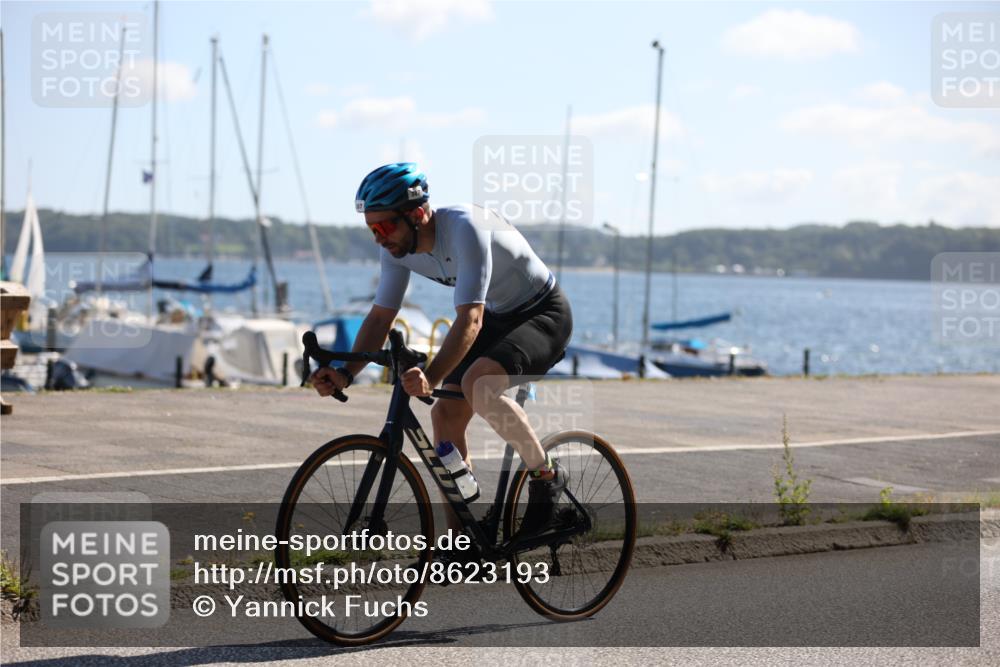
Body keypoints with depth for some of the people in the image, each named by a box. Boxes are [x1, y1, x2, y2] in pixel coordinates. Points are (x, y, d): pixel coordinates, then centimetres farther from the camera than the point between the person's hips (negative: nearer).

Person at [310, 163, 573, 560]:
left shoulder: (465, 228, -33)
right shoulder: (398, 247, -9)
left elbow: (470, 320, -40)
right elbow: (381, 317, -4)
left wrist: (430, 377, -52)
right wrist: (346, 373, -20)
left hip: (544, 314, -8)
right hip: (497, 317, 8)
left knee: (477, 383, -33)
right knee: (445, 414, -4)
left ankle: (546, 475, -12)